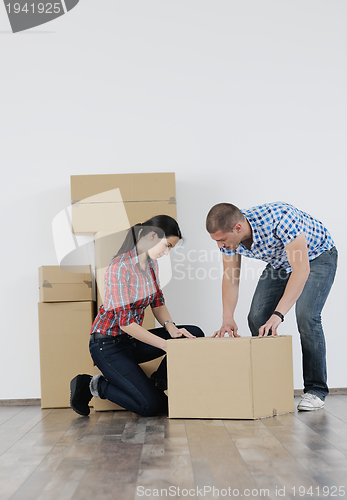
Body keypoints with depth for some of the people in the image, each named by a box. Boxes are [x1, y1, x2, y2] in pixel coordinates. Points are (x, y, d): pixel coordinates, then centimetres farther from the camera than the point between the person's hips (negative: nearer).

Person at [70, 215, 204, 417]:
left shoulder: (151, 262, 3)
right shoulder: (119, 268, -24)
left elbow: (157, 301, 11)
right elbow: (125, 322, -25)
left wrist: (170, 327, -9)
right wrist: (165, 345, -26)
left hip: (133, 338, 8)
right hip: (109, 342, -8)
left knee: (195, 334, -4)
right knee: (150, 406, -18)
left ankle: (156, 383, 8)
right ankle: (94, 385, 3)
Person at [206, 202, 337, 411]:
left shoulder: (279, 218, -41)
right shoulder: (229, 236, -20)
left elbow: (301, 270, -41)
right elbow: (230, 277, -9)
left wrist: (278, 314, -46)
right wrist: (228, 318, -22)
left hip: (317, 257, -6)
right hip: (280, 263, 6)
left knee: (306, 317, -23)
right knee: (257, 319, -4)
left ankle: (316, 390, -8)